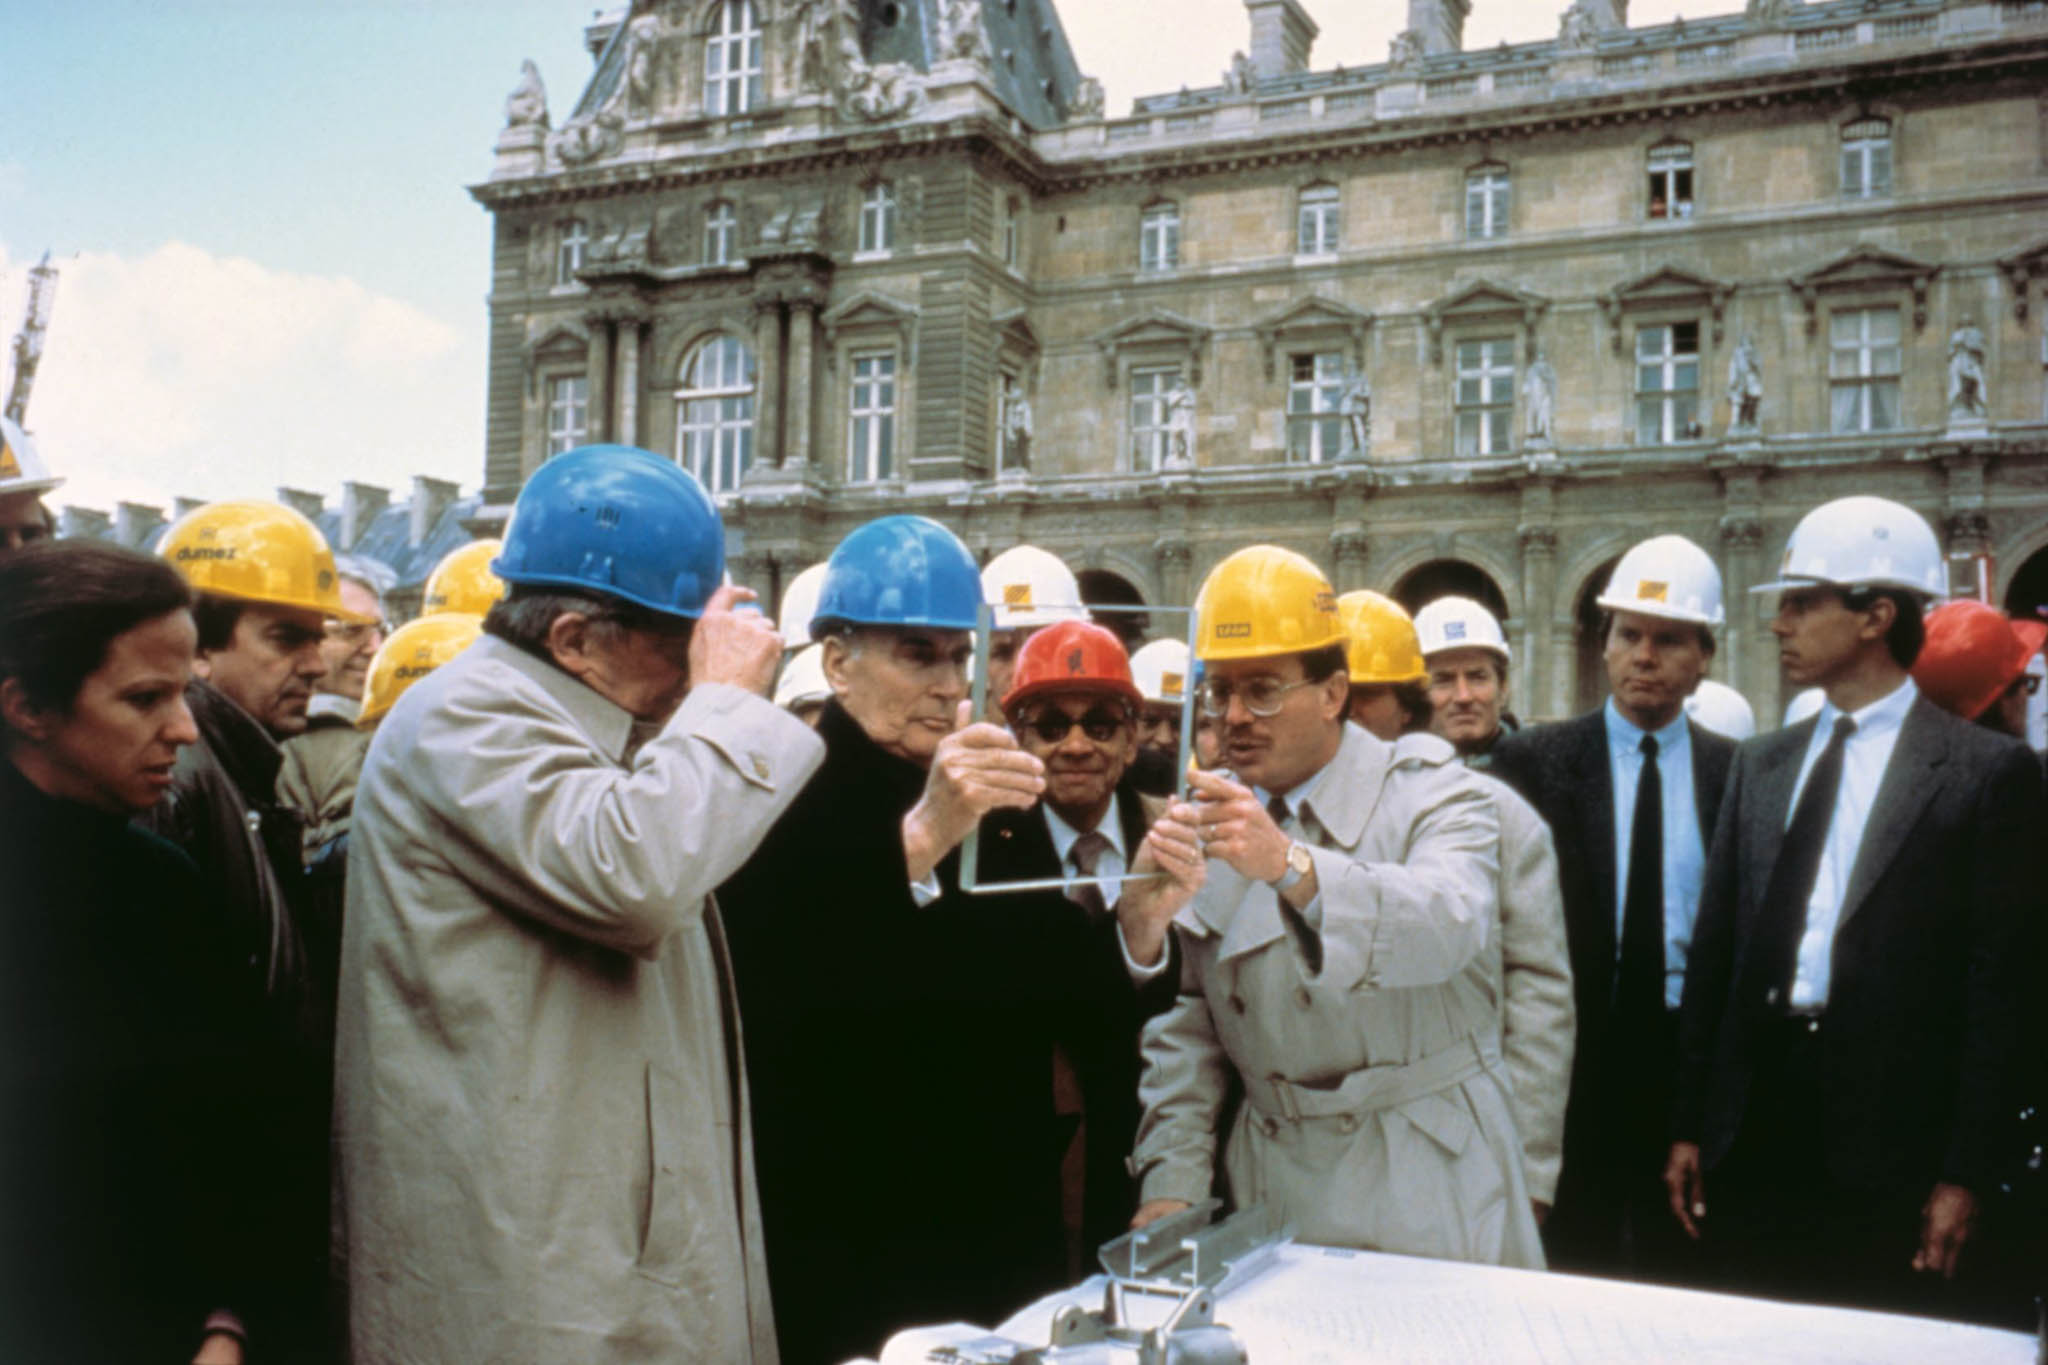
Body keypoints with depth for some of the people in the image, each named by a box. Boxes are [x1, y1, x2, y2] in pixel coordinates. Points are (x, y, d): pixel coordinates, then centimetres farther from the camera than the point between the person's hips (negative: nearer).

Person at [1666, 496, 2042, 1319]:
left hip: (1888, 1151, -4)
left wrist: (1964, 1174, -9)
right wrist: (1689, 1126, 8)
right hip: (1752, 1135, 4)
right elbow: (1714, 950, 10)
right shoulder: (1759, 764, 11)